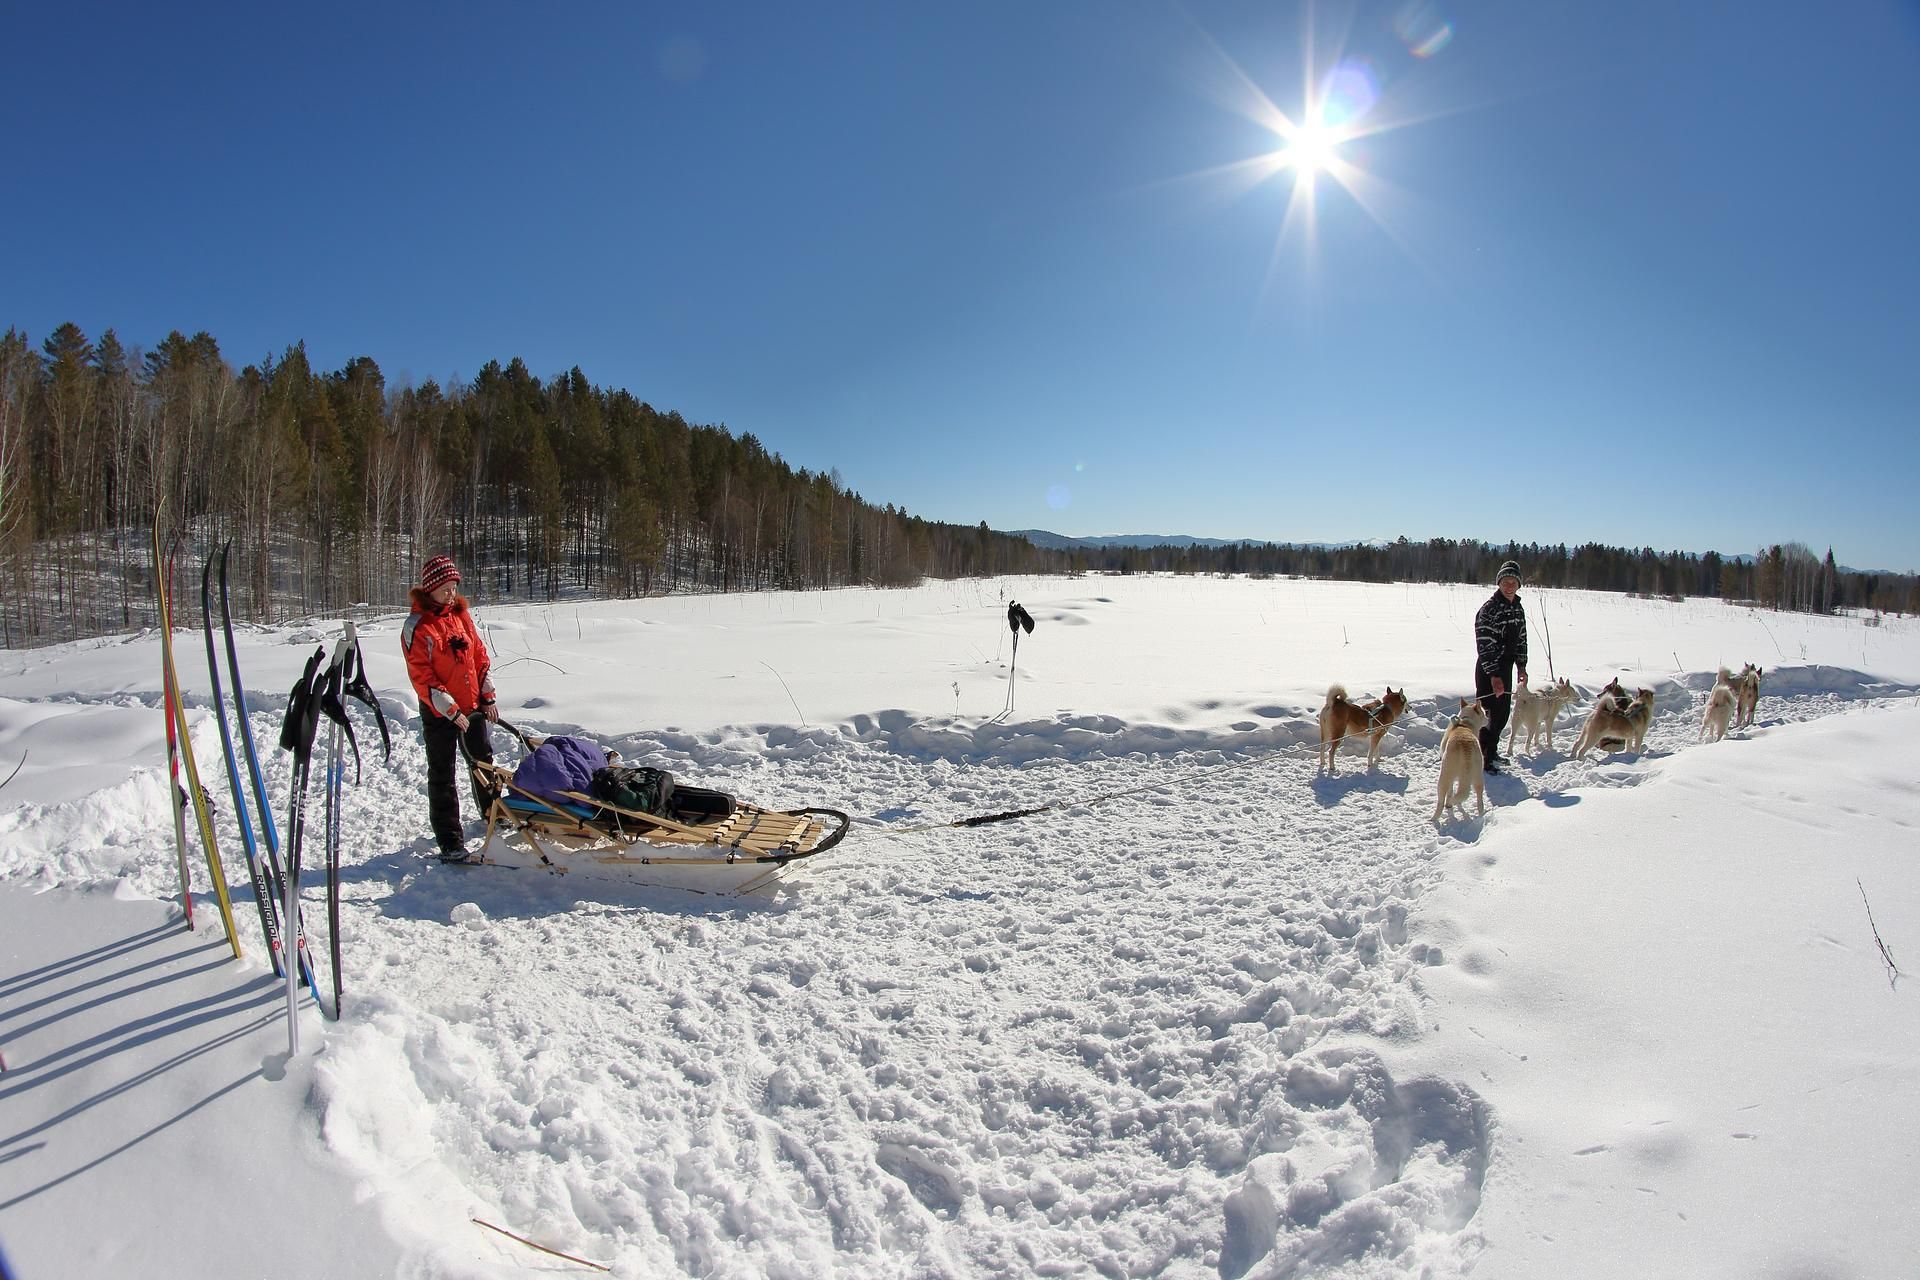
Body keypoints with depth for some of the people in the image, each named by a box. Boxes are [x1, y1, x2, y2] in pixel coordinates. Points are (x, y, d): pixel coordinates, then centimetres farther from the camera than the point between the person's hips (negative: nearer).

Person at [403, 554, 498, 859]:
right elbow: (421, 676, -16)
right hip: (440, 713, -6)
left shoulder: (461, 614, 5)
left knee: (484, 760, 20)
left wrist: (488, 697, 6)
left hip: (473, 706, 6)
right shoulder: (416, 626, -13)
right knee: (442, 775, 4)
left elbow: (480, 655, 10)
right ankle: (449, 839, 10)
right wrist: (450, 709, -18)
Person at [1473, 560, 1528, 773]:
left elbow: (1521, 639, 21)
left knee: (1503, 712, 15)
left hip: (1506, 668, 8)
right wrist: (1494, 675, -23)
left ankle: (1491, 750, 29)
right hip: (1488, 669, -8)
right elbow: (1484, 645, -20)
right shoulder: (1489, 609, -16)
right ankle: (1483, 757, 3)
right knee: (1490, 713, -7)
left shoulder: (1518, 608, 10)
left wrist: (1521, 666, 15)